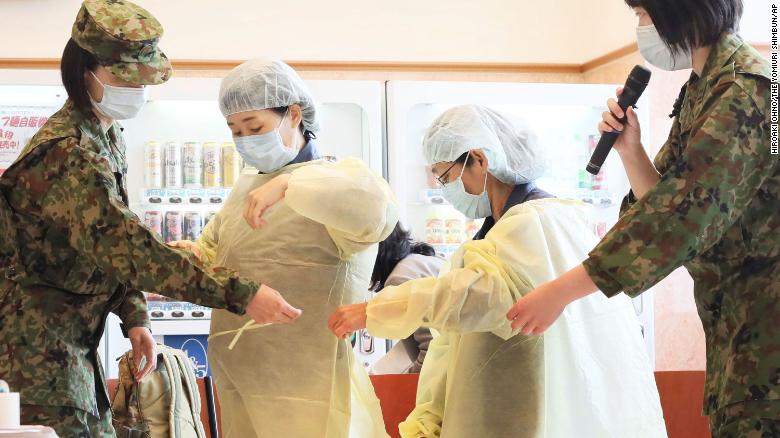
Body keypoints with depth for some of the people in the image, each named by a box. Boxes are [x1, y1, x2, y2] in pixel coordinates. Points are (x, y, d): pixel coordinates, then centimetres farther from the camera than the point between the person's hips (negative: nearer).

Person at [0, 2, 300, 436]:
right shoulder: (68, 154, -24)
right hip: (39, 339, -10)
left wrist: (135, 316, 3)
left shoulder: (107, 137, 9)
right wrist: (242, 295, -37)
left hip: (75, 336, 10)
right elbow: (127, 246, -33)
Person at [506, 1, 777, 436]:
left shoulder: (745, 92, -18)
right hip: (736, 313, 9)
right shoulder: (704, 91, 12)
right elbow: (670, 208, 13)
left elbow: (685, 217, -25)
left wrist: (559, 292, -22)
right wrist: (630, 150, -4)